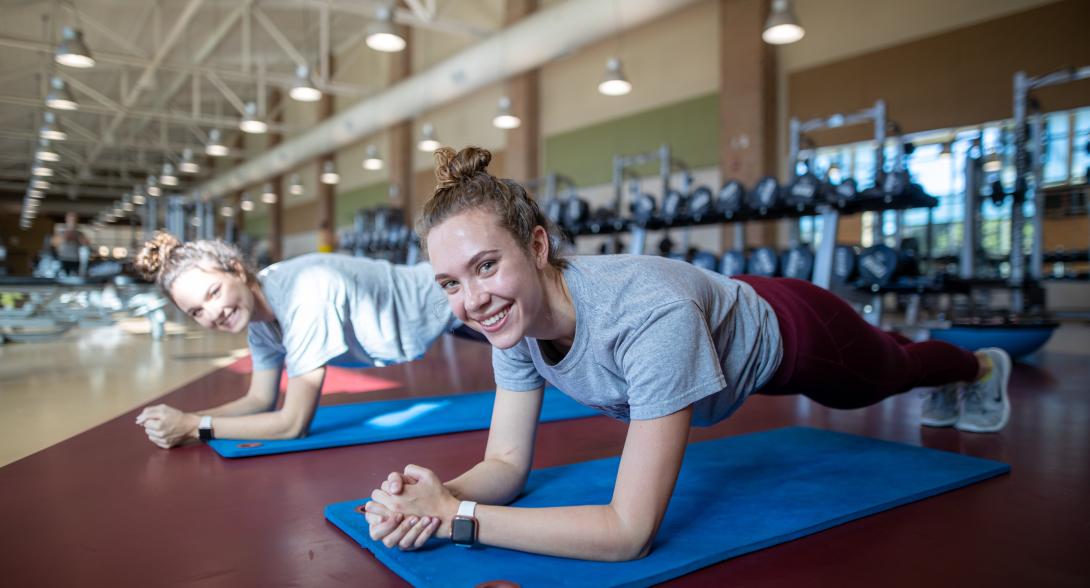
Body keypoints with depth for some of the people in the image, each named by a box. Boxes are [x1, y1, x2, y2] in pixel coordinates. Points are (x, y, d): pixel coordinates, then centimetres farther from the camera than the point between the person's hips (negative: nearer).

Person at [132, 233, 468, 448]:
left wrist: (193, 426, -30)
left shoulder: (305, 297, -38)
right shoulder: (257, 311, -12)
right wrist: (182, 420, -18)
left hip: (445, 298, -7)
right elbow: (261, 400, -3)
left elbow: (293, 424, -35)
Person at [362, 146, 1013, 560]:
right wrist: (440, 494, -41)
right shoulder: (514, 318, -27)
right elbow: (507, 462, -20)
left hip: (790, 331, -6)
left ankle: (983, 365, 67)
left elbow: (631, 531, -48)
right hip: (731, 311, 6)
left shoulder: (650, 315, -49)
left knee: (896, 367, 29)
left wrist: (458, 517, -49)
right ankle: (960, 382, 74)